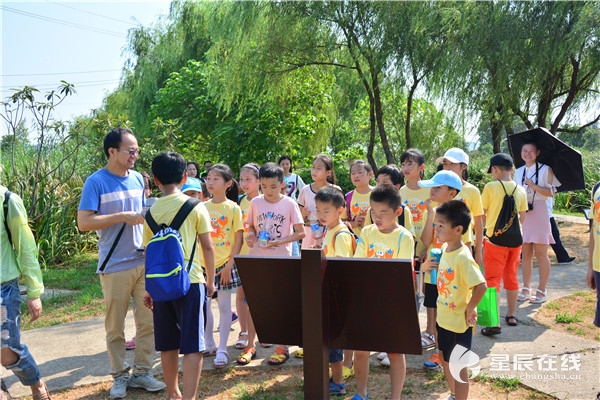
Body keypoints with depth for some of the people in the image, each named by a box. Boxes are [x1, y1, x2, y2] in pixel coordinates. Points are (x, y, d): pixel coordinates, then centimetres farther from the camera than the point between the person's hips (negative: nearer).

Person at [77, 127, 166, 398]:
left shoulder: (138, 179, 8)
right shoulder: (96, 182, -9)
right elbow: (84, 223, -15)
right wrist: (122, 217, -19)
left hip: (144, 262, 5)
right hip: (115, 267, -5)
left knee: (148, 322, 8)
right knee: (115, 327, 8)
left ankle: (142, 372, 23)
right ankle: (119, 376, 24)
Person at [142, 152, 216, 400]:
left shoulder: (152, 211, 4)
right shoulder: (195, 207, -4)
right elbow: (207, 247, -3)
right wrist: (211, 280, 8)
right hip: (191, 281, -3)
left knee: (168, 344, 15)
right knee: (193, 346, 0)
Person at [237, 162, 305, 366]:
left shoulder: (289, 204, -7)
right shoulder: (255, 202, 1)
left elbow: (300, 232, -6)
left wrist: (277, 242, -17)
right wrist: (251, 236, -8)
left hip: (281, 259, -3)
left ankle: (282, 347, 19)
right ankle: (250, 345, 21)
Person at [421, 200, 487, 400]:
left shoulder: (463, 257, -27)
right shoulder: (445, 248, 0)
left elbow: (481, 286, -32)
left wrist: (469, 310, -21)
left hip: (459, 322, -9)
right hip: (443, 318, 9)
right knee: (445, 360, 24)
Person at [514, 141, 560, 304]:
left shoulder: (545, 169, 0)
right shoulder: (518, 172, 13)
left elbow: (551, 192, -5)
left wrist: (534, 186, -17)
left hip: (538, 213, -4)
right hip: (522, 213, 4)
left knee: (541, 254, -1)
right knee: (526, 254, 7)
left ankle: (541, 291, 6)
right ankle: (526, 289, 14)